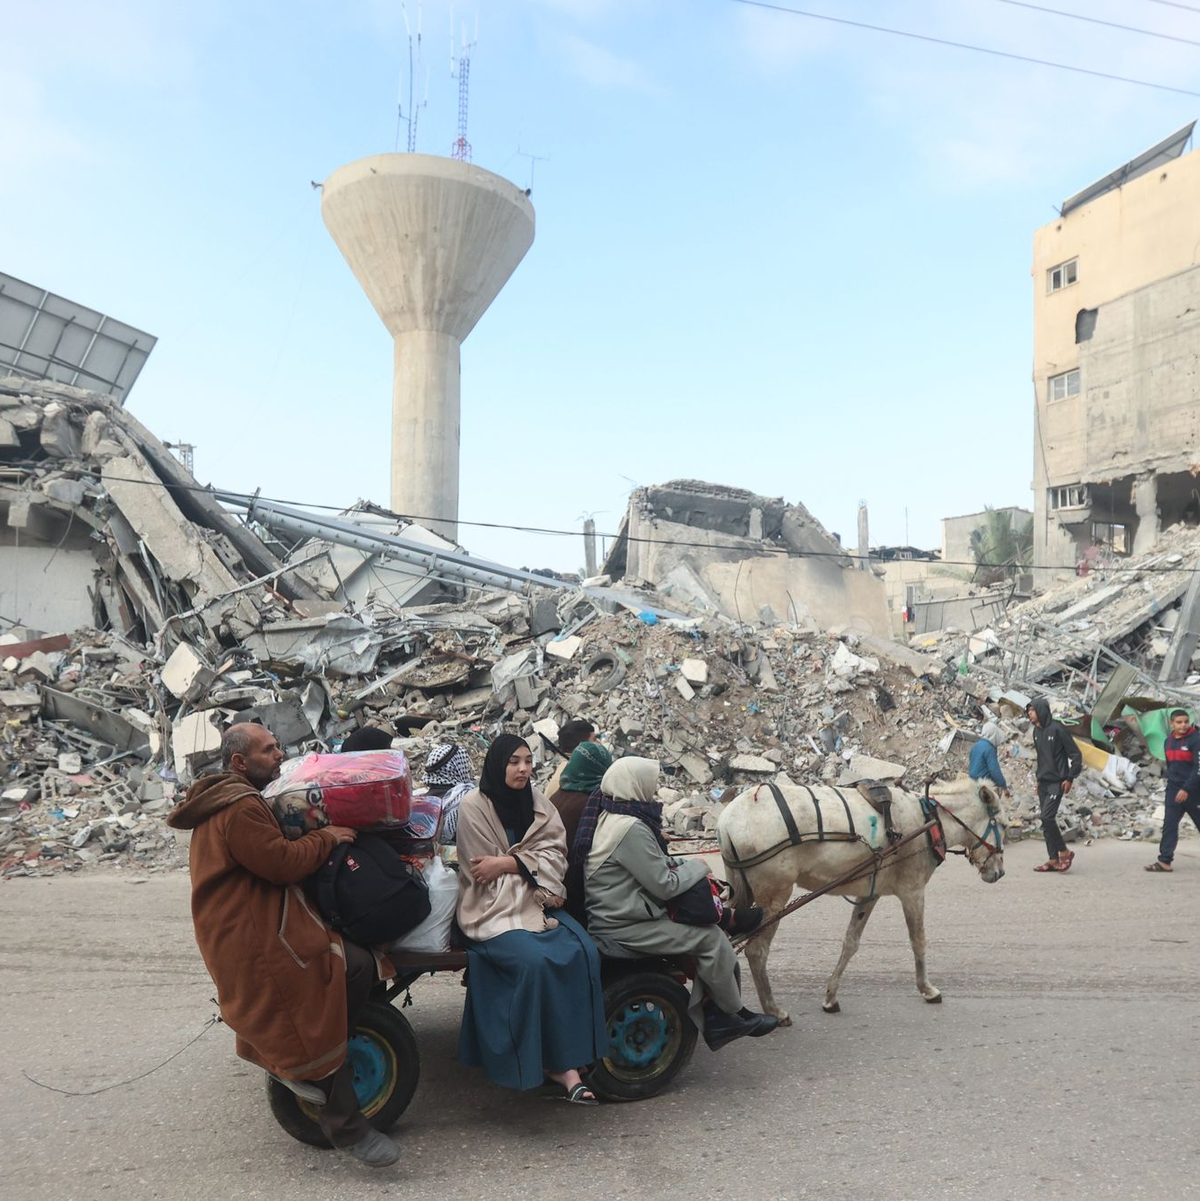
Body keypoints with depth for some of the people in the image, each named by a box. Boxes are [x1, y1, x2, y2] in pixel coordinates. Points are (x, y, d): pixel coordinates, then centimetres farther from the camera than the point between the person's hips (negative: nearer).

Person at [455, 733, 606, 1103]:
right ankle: (553, 1062, -14)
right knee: (536, 959, -31)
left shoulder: (538, 803, 10)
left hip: (536, 902, 5)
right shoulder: (473, 806, -6)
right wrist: (534, 875, -14)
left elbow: (553, 855, 1)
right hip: (494, 910, -5)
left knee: (583, 953, -22)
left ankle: (569, 1057, -18)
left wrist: (507, 863, -15)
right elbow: (486, 874, -8)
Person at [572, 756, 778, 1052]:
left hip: (618, 915, 10)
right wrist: (696, 867, -3)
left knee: (708, 931, 8)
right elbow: (664, 885, -19)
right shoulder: (632, 828, -23)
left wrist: (682, 865, 4)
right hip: (625, 929, -10)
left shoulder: (609, 817, 8)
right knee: (711, 939, -5)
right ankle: (734, 1013, 15)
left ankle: (711, 1017, 10)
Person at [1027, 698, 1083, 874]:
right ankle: (1053, 859, 12)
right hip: (1043, 783, 8)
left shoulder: (1057, 728, -12)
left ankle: (1064, 852, 1)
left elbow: (1075, 754, -10)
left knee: (1047, 817, -16)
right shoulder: (1036, 732, 12)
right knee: (1046, 821, 7)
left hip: (1056, 782, -8)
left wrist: (1070, 778, -13)